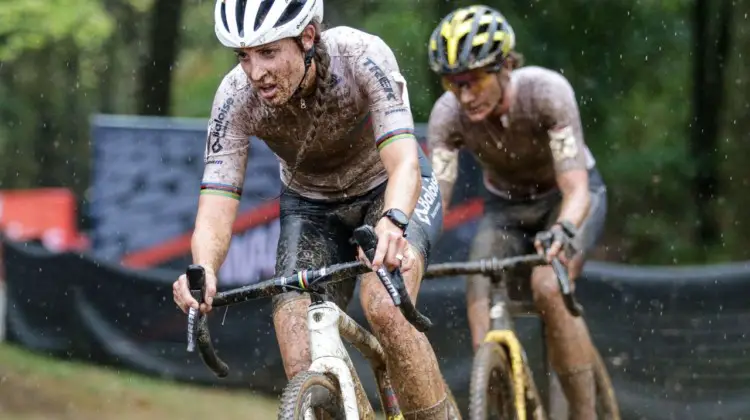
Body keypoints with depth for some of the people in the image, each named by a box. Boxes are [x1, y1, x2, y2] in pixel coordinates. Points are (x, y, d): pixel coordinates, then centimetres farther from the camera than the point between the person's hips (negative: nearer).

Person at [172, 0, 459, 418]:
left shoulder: (363, 57, -32)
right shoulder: (236, 97, -26)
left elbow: (404, 164, -42)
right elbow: (215, 213, -30)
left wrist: (392, 224, -64)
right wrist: (203, 271, -53)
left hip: (388, 189, -2)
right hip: (311, 206, 2)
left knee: (385, 309, -32)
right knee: (304, 372, -16)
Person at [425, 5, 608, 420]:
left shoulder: (545, 91, -33)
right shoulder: (448, 114, -25)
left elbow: (576, 189, -38)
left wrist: (563, 231, -60)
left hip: (568, 197, -3)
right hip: (506, 209, 4)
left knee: (549, 288, -31)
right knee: (486, 335, -19)